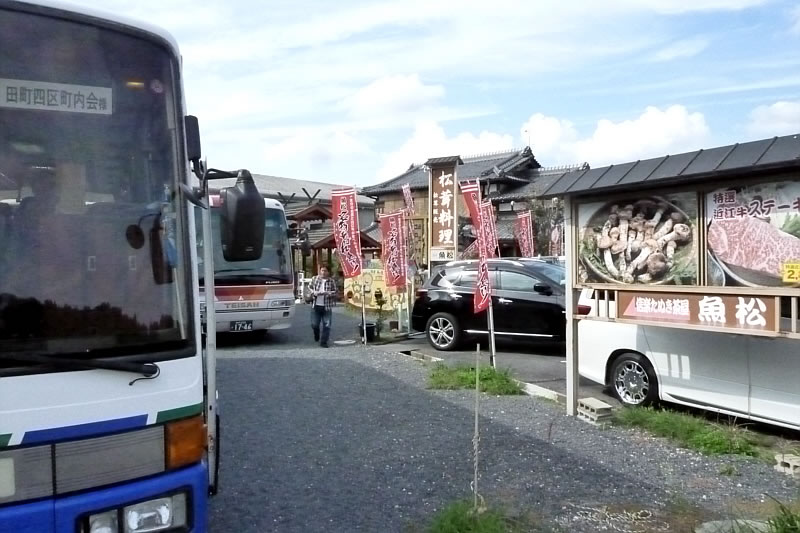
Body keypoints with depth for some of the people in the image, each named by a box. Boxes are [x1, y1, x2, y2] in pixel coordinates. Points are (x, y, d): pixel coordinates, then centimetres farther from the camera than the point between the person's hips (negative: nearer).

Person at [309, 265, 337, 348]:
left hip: (327, 307, -1)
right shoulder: (315, 279, 6)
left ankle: (323, 342, 8)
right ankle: (316, 335, 38)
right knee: (314, 324, 5)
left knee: (326, 325, -3)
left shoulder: (331, 281, 1)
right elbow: (310, 288, 11)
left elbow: (335, 292, 0)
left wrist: (327, 293, -18)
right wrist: (313, 293, -10)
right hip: (316, 306, 1)